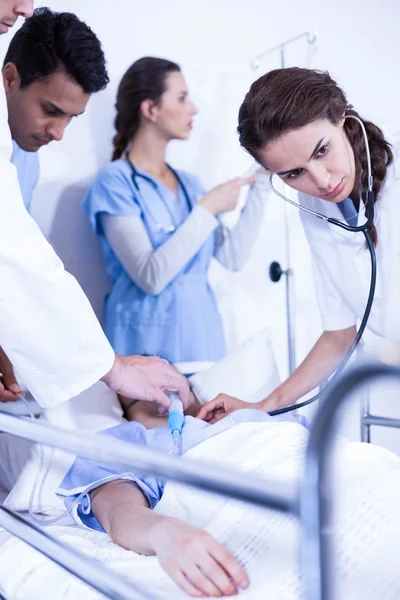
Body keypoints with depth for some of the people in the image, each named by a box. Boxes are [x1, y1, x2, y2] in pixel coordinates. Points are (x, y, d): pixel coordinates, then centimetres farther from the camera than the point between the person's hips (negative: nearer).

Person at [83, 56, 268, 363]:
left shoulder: (188, 182, 11)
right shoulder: (116, 181, -8)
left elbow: (232, 257, 5)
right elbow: (151, 276, -19)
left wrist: (260, 186, 3)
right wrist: (209, 208, -17)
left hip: (205, 338, 6)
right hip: (151, 343, -6)